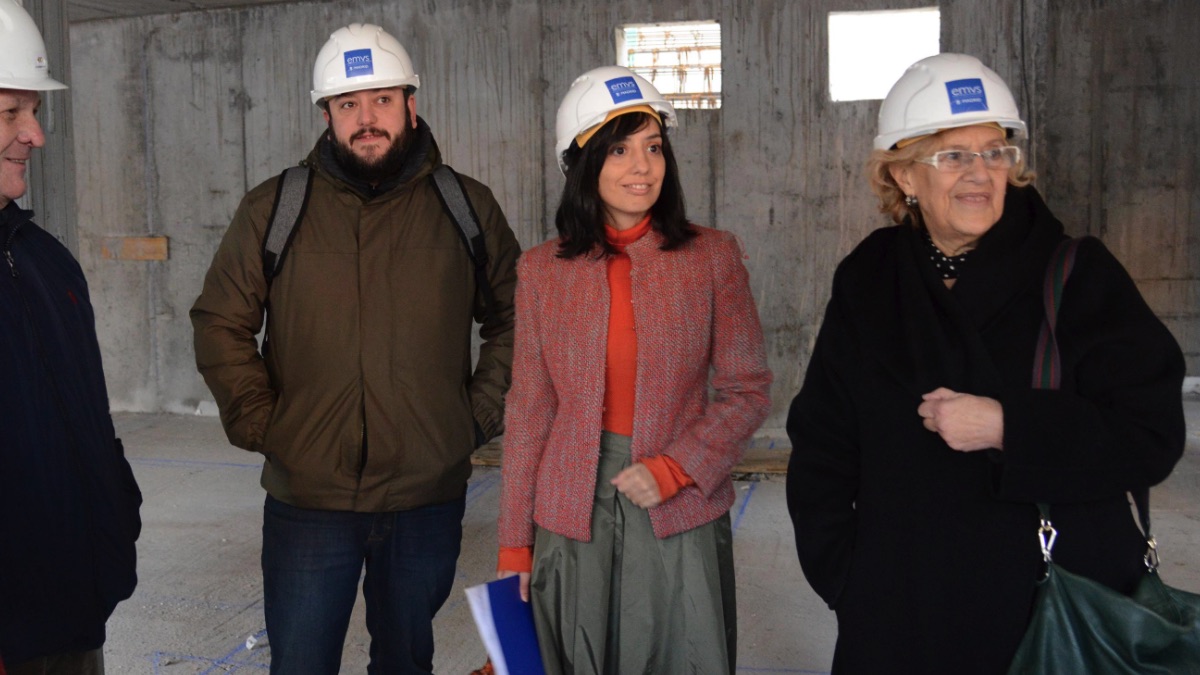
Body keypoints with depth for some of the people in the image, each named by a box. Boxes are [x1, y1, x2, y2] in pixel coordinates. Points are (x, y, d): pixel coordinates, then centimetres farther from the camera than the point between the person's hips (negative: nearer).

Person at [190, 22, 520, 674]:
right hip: (306, 498, 0)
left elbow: (513, 321, 10)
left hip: (429, 497, 1)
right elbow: (220, 324, 6)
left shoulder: (469, 208, 1)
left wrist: (481, 416, 1)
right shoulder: (272, 209, 0)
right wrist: (259, 422, -3)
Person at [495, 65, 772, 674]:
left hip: (682, 518, -1)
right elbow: (528, 410, 3)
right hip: (573, 519, 1)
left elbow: (747, 389, -1)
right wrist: (515, 543, 4)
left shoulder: (712, 256, -4)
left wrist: (674, 469, -15)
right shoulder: (541, 270, 0)